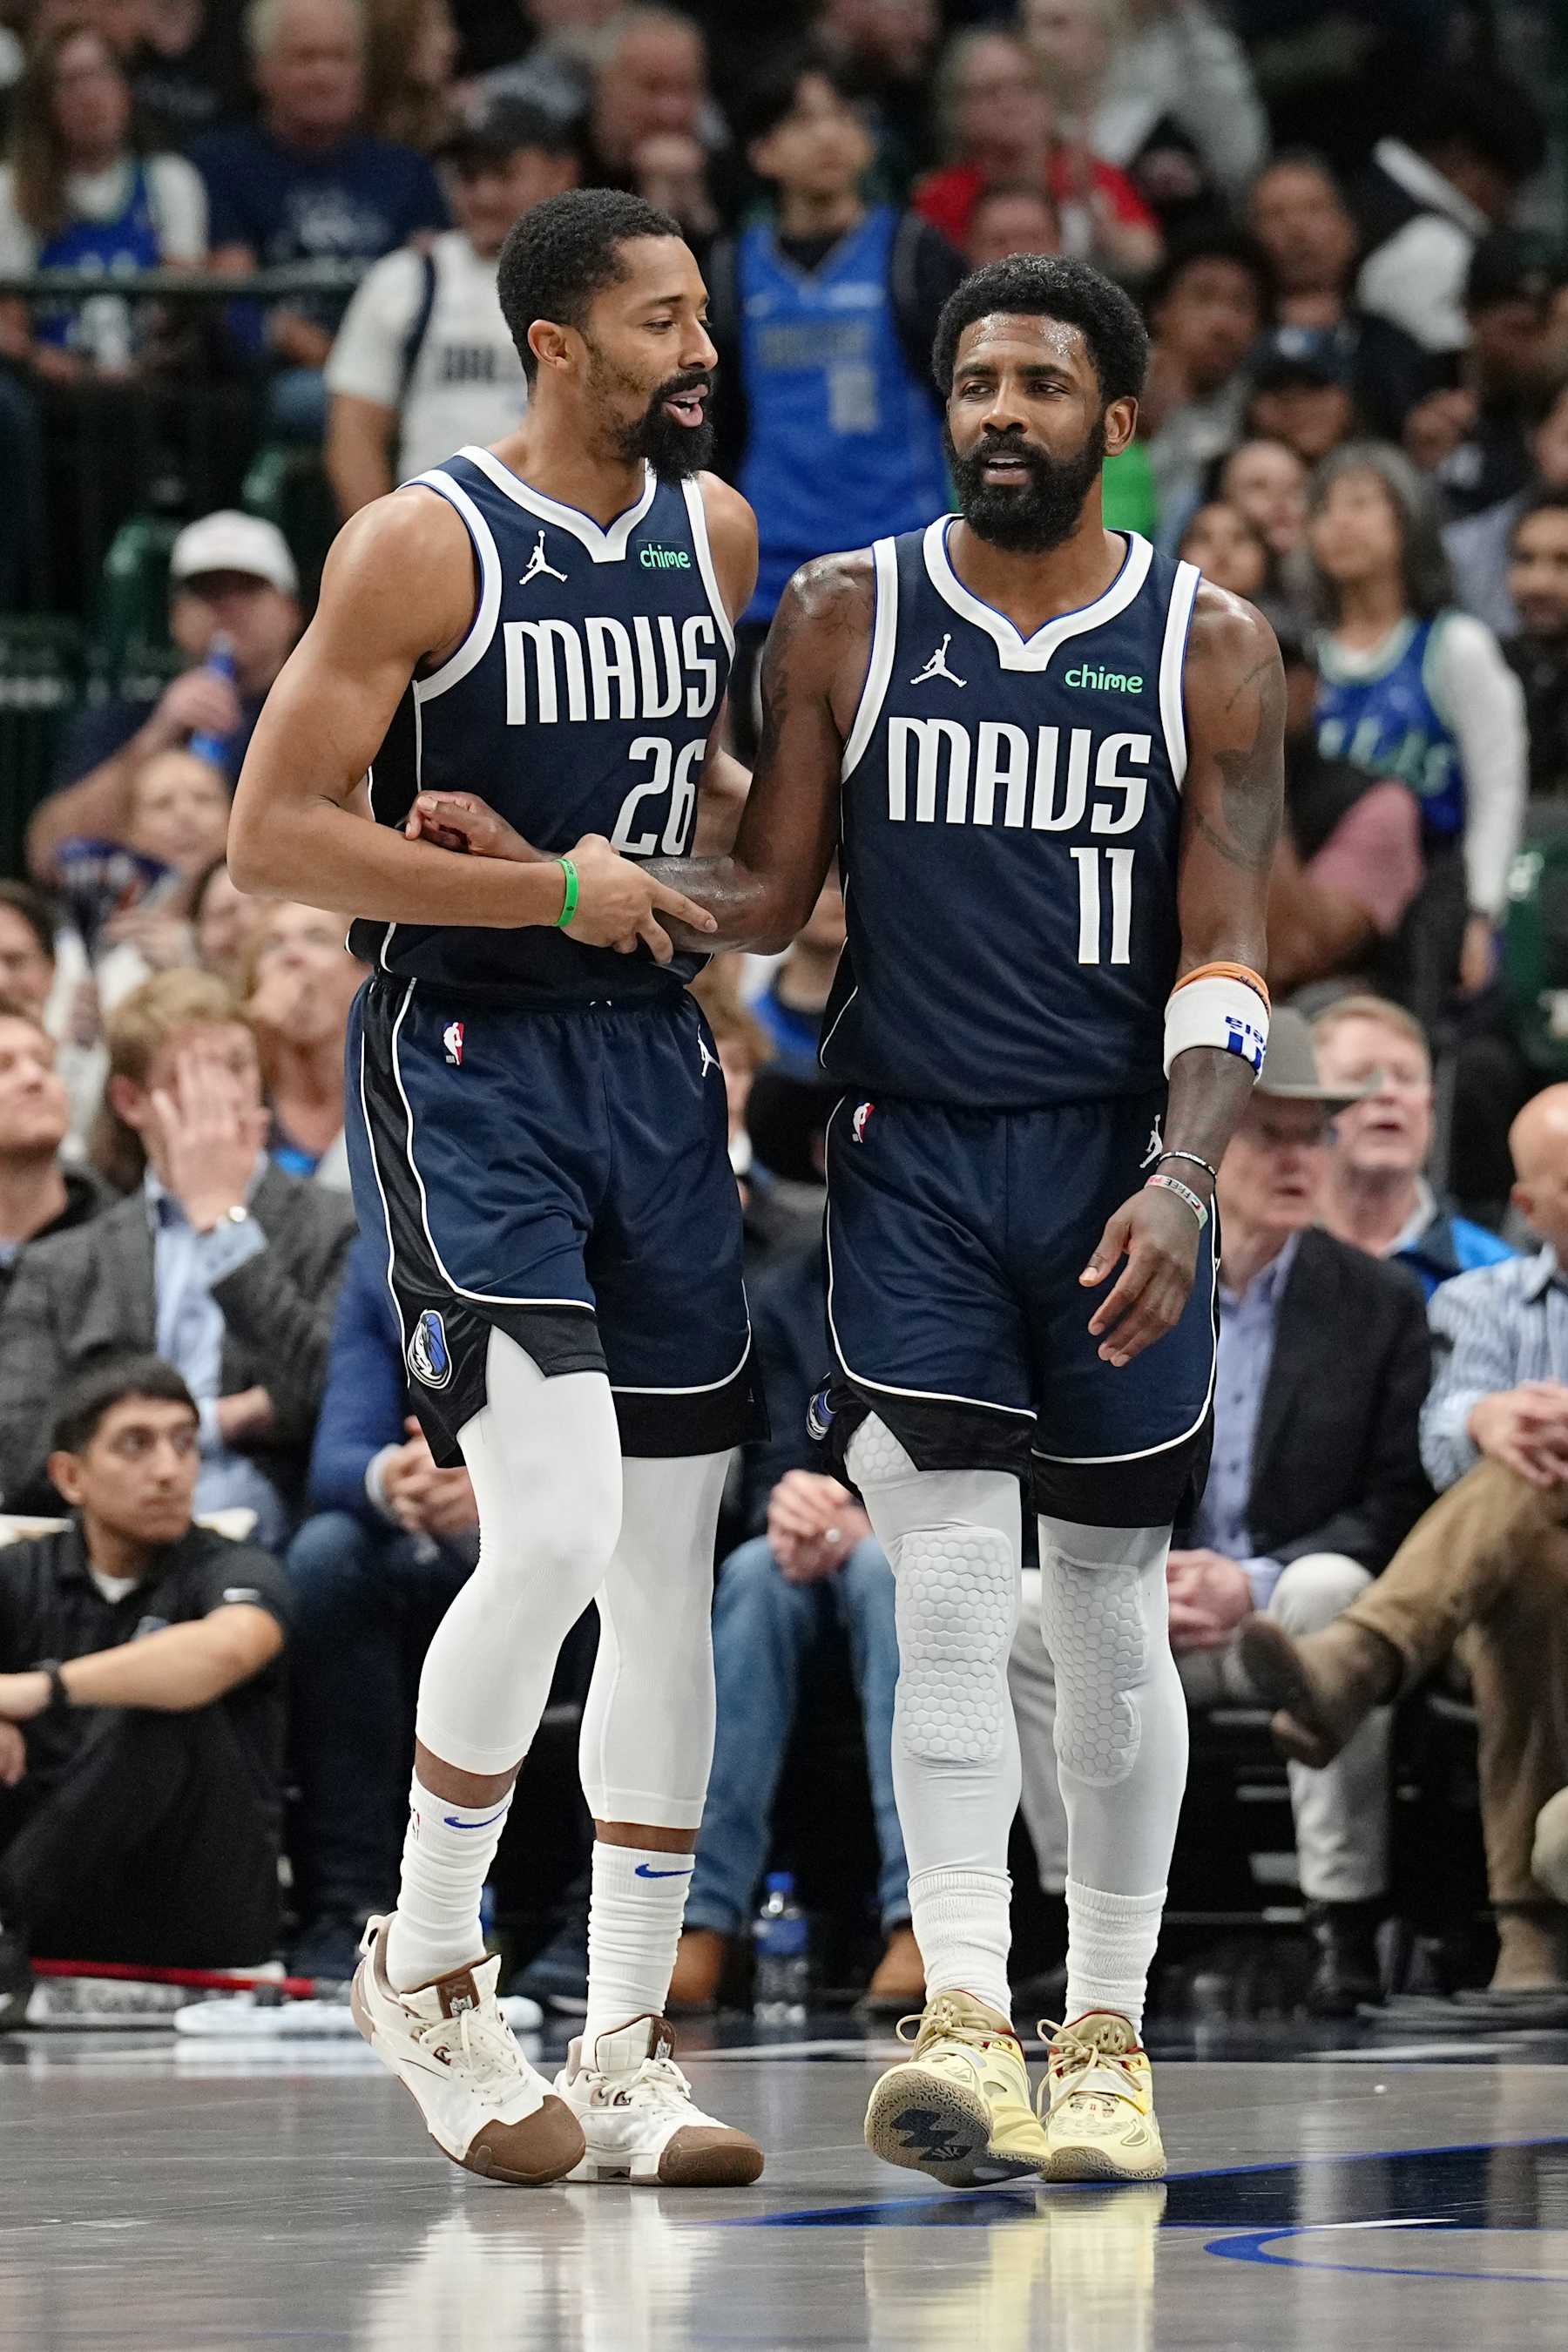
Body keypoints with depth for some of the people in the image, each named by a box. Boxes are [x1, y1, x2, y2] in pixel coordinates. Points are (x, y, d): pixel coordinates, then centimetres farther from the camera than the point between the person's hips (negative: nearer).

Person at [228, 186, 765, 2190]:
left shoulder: (717, 533, 9)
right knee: (554, 1529, -19)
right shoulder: (423, 544, -10)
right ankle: (423, 1967, 2)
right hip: (462, 1063, -7)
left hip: (652, 1062, 7)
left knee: (671, 1572, 4)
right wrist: (553, 888, -16)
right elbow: (273, 835, -14)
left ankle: (625, 2051, 11)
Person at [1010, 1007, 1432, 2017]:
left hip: (1291, 1606, -2)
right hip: (1145, 1627, 2)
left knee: (1335, 1590, -36)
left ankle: (1347, 1923, -31)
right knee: (1019, 1612, -27)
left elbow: (1399, 1503, -4)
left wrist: (1252, 1585, -18)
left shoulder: (1380, 1303, 3)